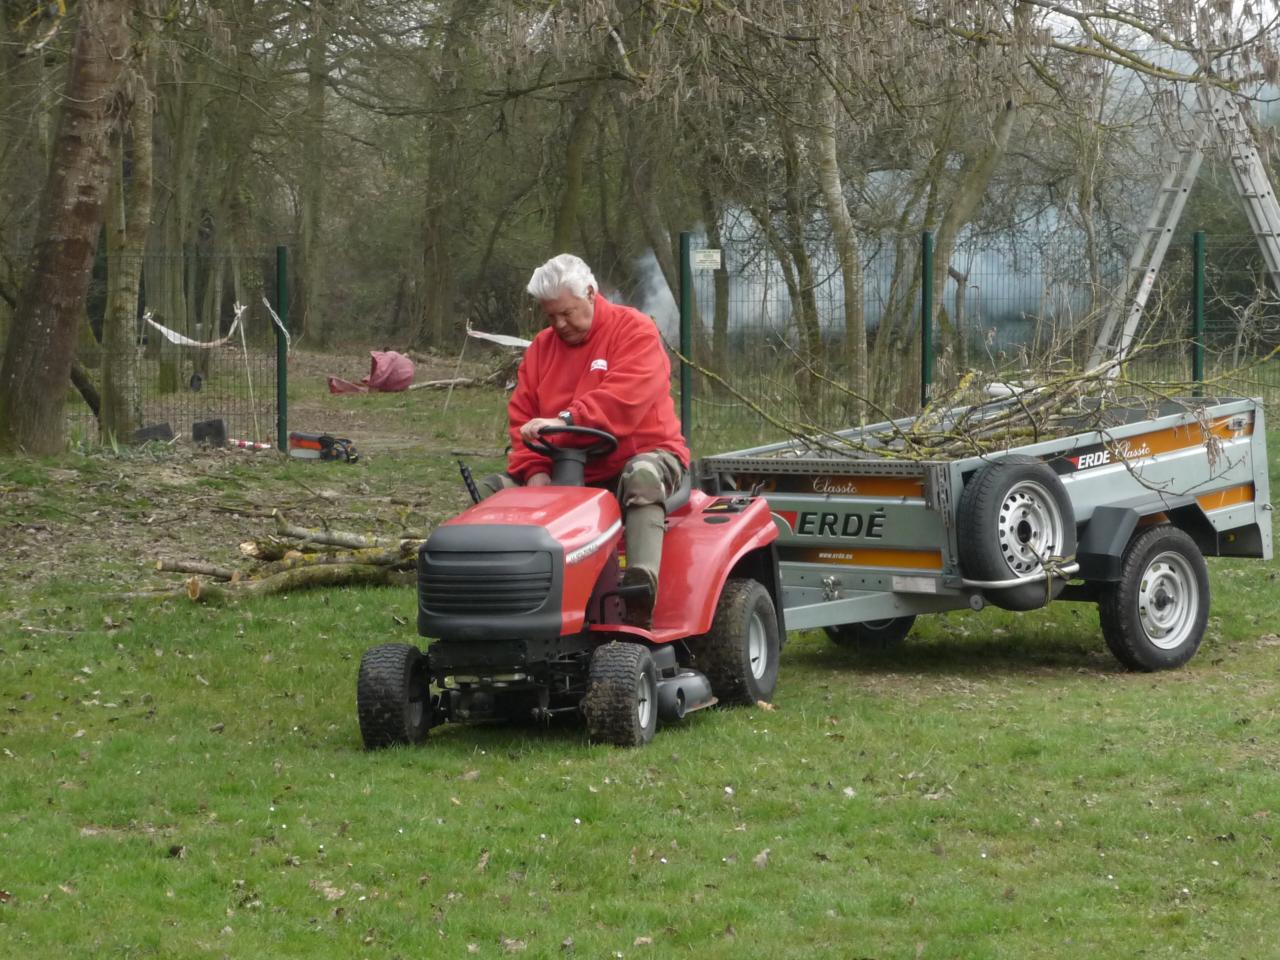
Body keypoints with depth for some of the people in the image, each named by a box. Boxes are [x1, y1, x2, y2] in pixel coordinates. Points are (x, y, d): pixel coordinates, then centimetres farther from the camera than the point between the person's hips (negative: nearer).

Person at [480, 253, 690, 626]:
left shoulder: (635, 331, -6)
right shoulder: (542, 347, 12)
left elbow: (625, 399, -24)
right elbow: (522, 418, 6)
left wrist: (564, 420, -36)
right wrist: (534, 470, -14)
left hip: (640, 455, -6)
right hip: (565, 470, 6)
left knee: (642, 476, -40)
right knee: (493, 489, -10)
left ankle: (643, 583, -57)